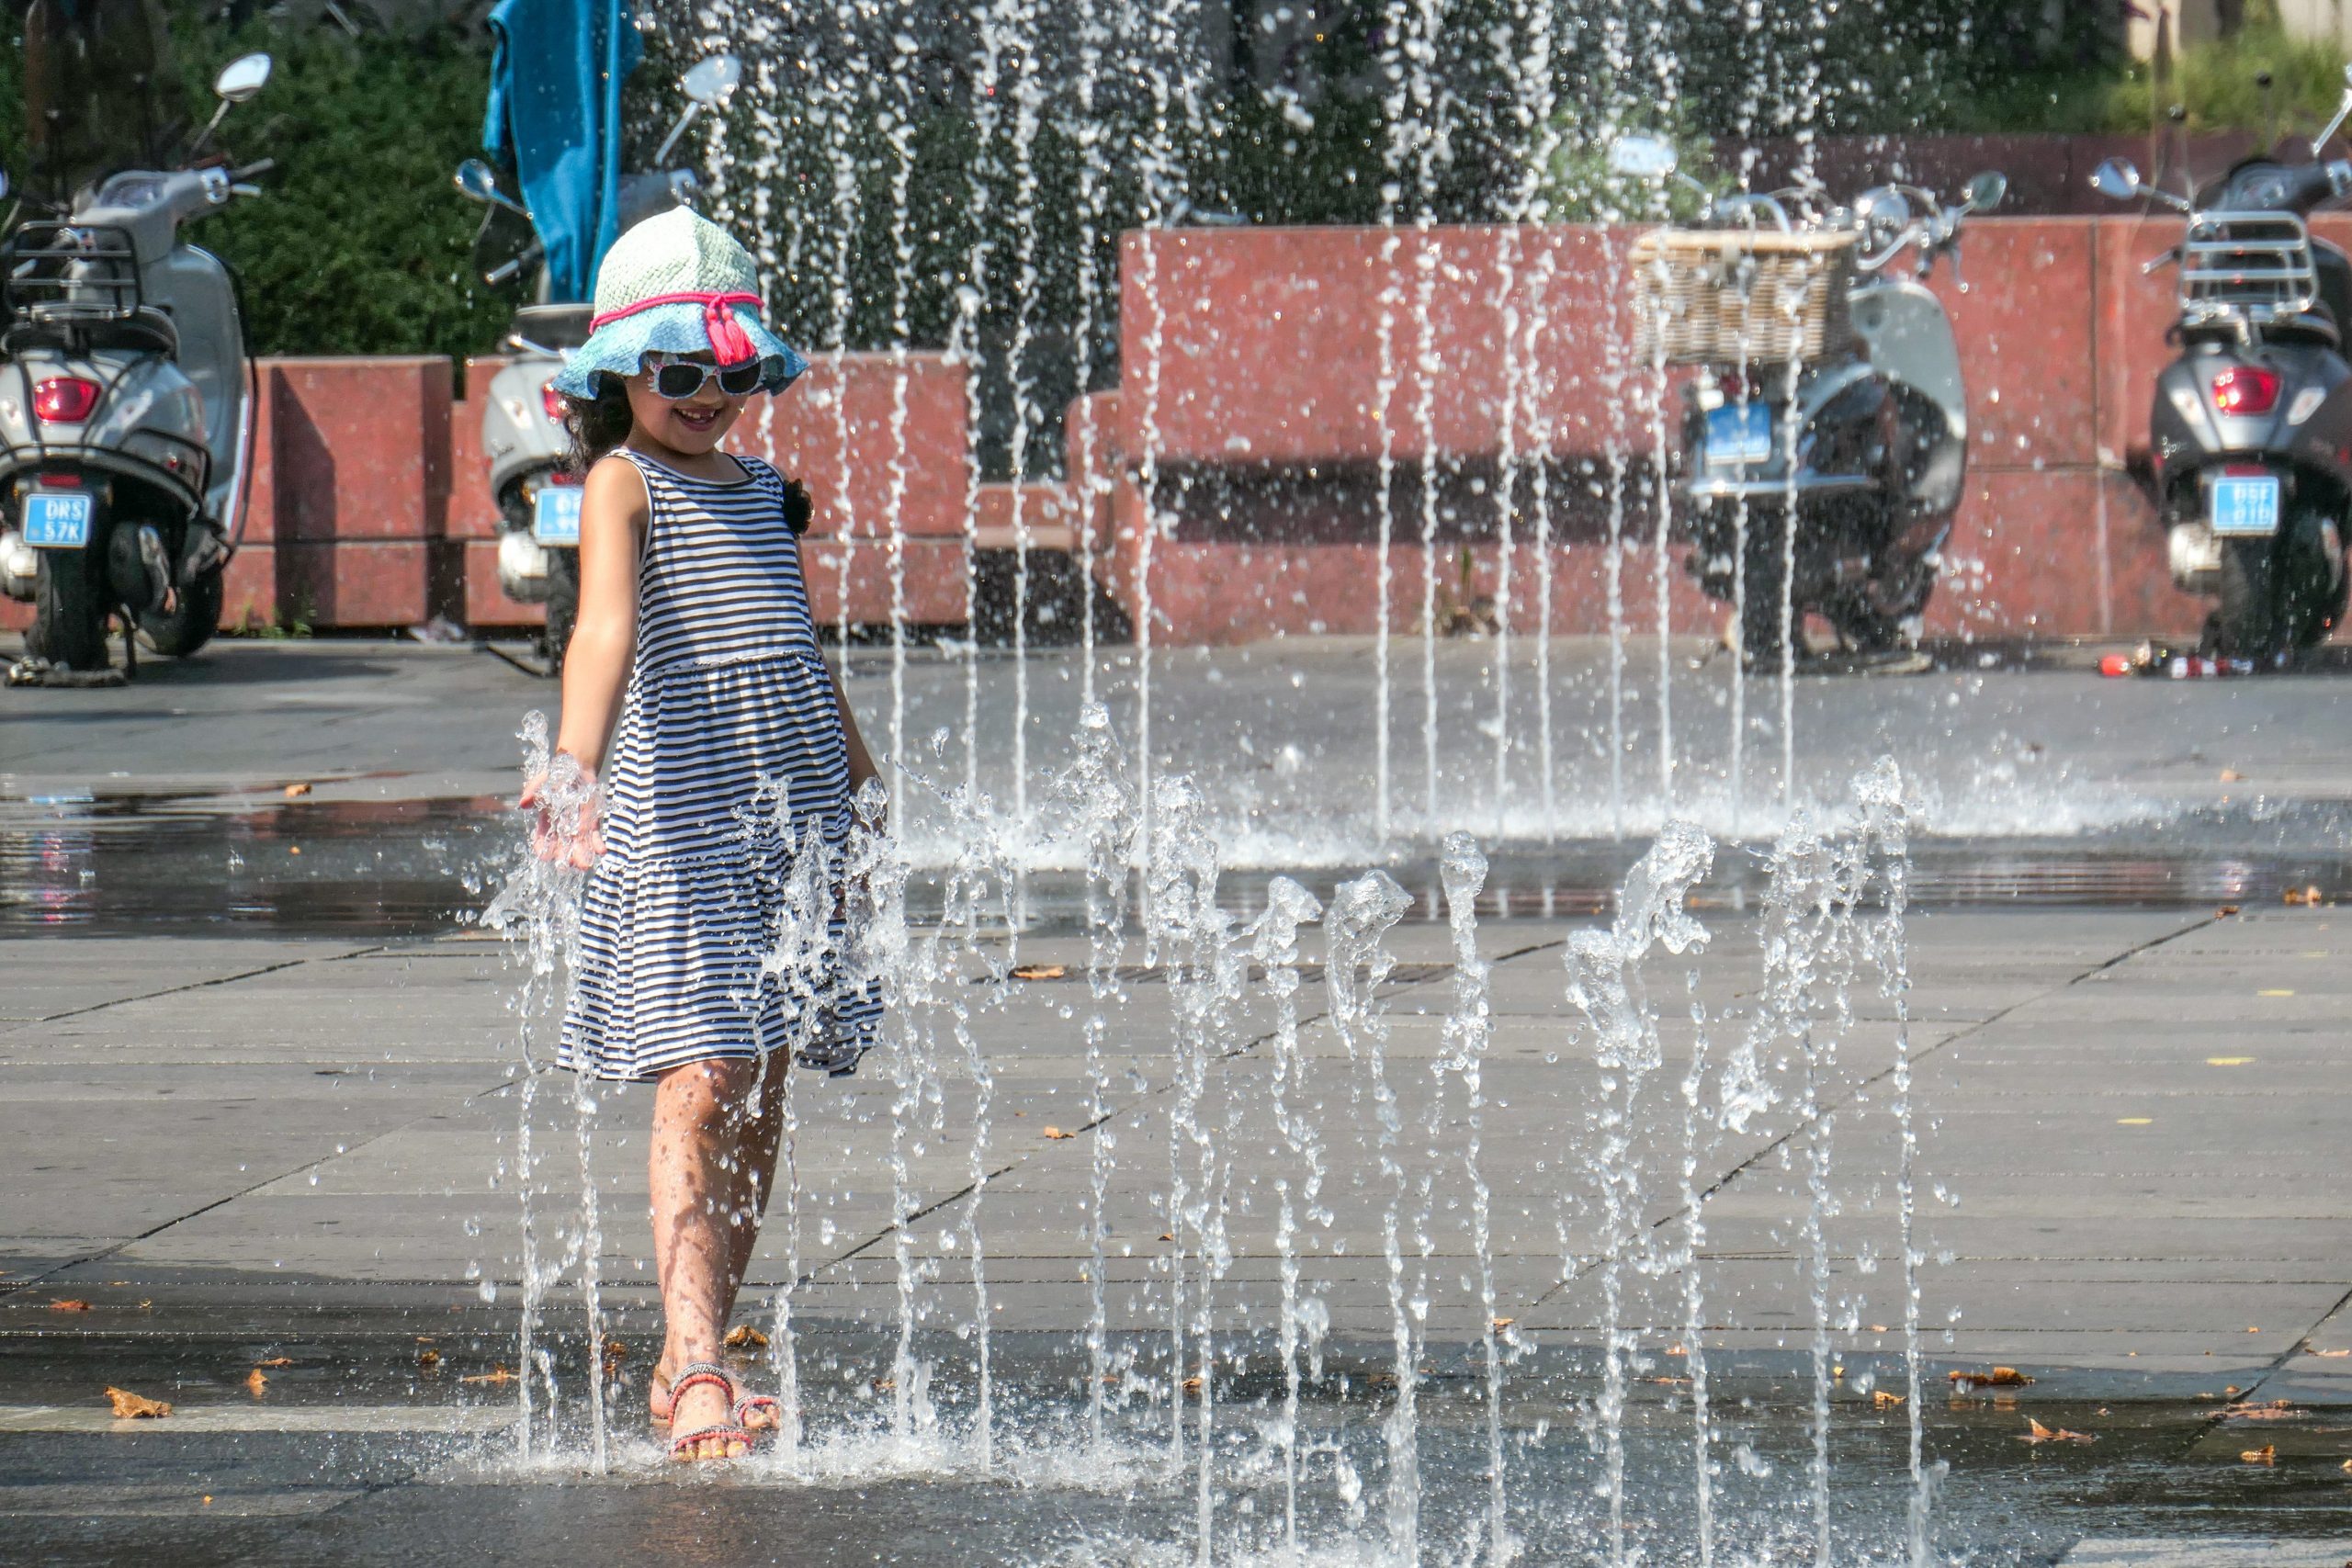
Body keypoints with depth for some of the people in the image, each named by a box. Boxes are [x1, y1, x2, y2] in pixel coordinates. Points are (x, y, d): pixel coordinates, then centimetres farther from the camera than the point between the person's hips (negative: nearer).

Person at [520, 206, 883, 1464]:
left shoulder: (759, 489, 15)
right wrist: (575, 767, -37)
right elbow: (606, 626, -23)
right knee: (700, 1085, -15)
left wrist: (853, 771, 31)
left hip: (788, 823, 7)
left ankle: (690, 1363, 16)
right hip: (673, 831, -7)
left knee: (758, 1106, 8)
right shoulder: (625, 484, -6)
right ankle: (696, 1370, -20)